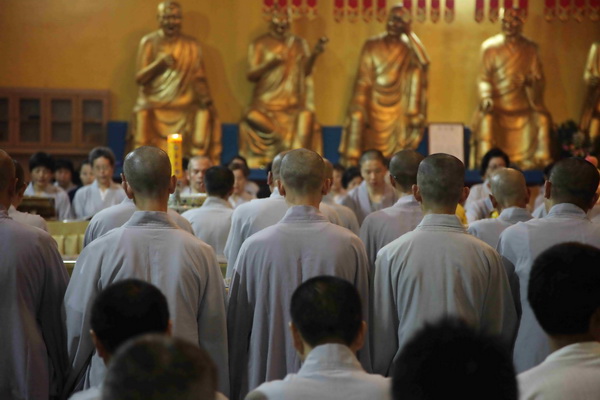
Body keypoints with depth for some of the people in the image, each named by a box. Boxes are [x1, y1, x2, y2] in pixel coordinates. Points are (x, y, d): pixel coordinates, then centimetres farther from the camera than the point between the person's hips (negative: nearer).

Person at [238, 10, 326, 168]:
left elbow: (305, 71, 0)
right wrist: (269, 64, -17)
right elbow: (251, 76, -1)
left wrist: (314, 54, -17)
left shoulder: (299, 44, 11)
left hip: (293, 105, 1)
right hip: (265, 104, -1)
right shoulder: (260, 44, 4)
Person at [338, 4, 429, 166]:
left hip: (396, 112, 1)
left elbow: (424, 62, -20)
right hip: (373, 108, -1)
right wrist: (361, 112, -14)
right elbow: (363, 81, -5)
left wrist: (409, 33, -15)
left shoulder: (408, 48, 3)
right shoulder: (372, 46, 0)